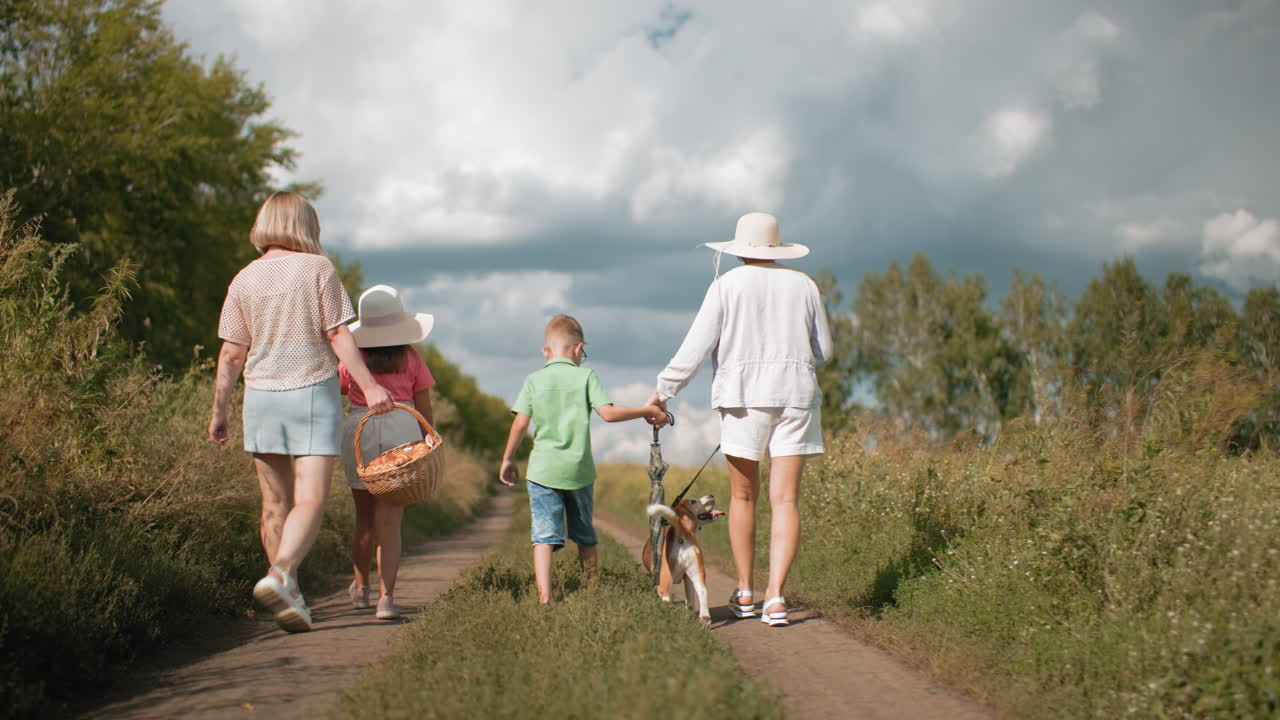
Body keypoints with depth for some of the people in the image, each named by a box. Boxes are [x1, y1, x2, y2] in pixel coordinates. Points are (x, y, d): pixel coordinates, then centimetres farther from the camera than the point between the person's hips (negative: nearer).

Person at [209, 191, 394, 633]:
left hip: (261, 396, 4)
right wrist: (368, 385, -8)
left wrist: (218, 411, 12)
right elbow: (338, 335, -9)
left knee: (276, 503, 11)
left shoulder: (245, 280, 4)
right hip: (313, 393, -3)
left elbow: (231, 355, 4)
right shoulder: (317, 268, -4)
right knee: (310, 501, -6)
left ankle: (292, 597, 16)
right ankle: (279, 575, -28)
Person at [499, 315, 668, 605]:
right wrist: (648, 412, 0)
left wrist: (508, 459, 10)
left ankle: (544, 597, -21)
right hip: (579, 471, 1)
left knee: (544, 535, -6)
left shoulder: (534, 380, 3)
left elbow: (520, 423, -1)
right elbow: (608, 412, -10)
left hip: (543, 469, -1)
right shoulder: (586, 377, 0)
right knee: (584, 535, 17)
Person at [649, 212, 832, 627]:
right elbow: (822, 350, 13)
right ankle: (775, 594, -12)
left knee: (743, 495, 12)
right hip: (796, 395, 1)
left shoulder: (727, 286, -1)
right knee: (785, 499, -1)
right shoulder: (803, 285, 7)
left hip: (744, 395, -1)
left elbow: (696, 348, -5)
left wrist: (663, 391, 2)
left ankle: (745, 594, 20)